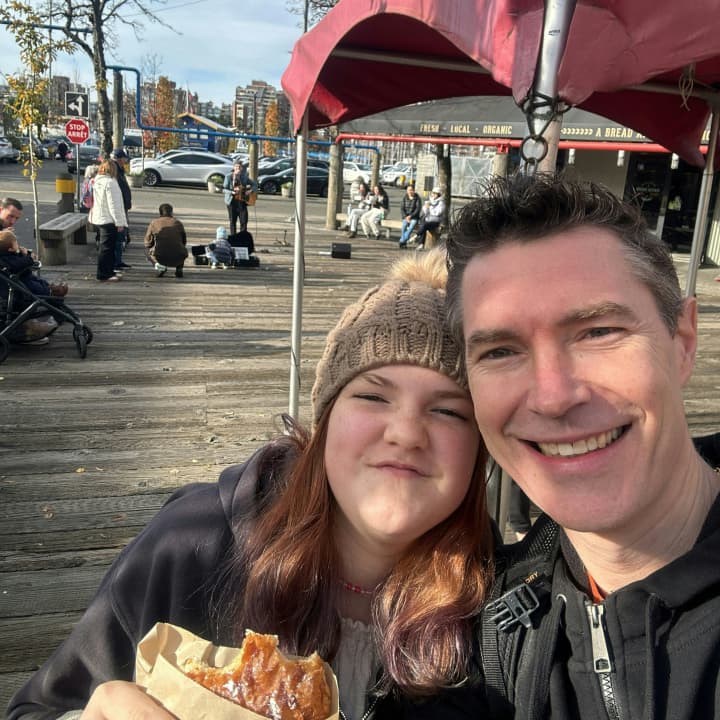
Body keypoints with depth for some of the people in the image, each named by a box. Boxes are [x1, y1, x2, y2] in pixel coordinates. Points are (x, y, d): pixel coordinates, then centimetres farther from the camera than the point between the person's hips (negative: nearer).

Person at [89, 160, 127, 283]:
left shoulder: (97, 181, 11)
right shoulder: (110, 182, -17)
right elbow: (113, 205, -20)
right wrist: (119, 222, -17)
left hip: (98, 218, 9)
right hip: (108, 220, -9)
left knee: (108, 246, 20)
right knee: (106, 247, -4)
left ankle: (109, 270, 30)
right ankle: (103, 275, 0)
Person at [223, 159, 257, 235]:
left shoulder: (244, 177, 6)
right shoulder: (229, 176, -3)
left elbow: (255, 185, 12)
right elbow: (224, 189, -7)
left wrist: (250, 190, -7)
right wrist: (232, 192, -24)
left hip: (242, 202, 2)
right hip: (232, 202, -2)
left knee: (244, 221, -4)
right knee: (233, 221, 4)